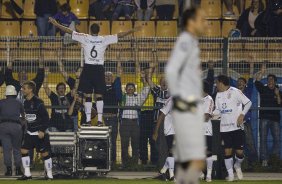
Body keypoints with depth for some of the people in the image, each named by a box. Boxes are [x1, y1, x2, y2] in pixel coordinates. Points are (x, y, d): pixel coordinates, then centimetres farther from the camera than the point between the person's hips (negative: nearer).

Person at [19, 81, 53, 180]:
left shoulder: (38, 102, -15)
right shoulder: (26, 102, 7)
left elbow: (46, 117, -14)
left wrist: (42, 131, -20)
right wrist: (27, 129, 17)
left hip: (39, 133, -7)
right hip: (29, 133, 7)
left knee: (45, 153, -1)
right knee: (24, 151, -2)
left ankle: (49, 175, 9)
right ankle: (27, 174, 4)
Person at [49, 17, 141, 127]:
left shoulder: (85, 38, -1)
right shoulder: (104, 39, -1)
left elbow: (70, 31, 3)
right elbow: (120, 35, 4)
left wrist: (56, 24, 10)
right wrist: (132, 31, 15)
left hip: (88, 68, 0)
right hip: (99, 69, 0)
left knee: (88, 95, 2)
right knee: (99, 95, 1)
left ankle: (88, 119, -1)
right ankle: (100, 120, -4)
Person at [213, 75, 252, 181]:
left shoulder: (235, 92, -6)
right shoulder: (218, 95, 12)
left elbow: (248, 103, -4)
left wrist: (242, 115, -15)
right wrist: (211, 114, -2)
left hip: (237, 127, -4)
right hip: (225, 128, 4)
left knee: (239, 151, -5)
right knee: (227, 151, -2)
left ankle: (238, 166, 25)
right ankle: (230, 174, 6)